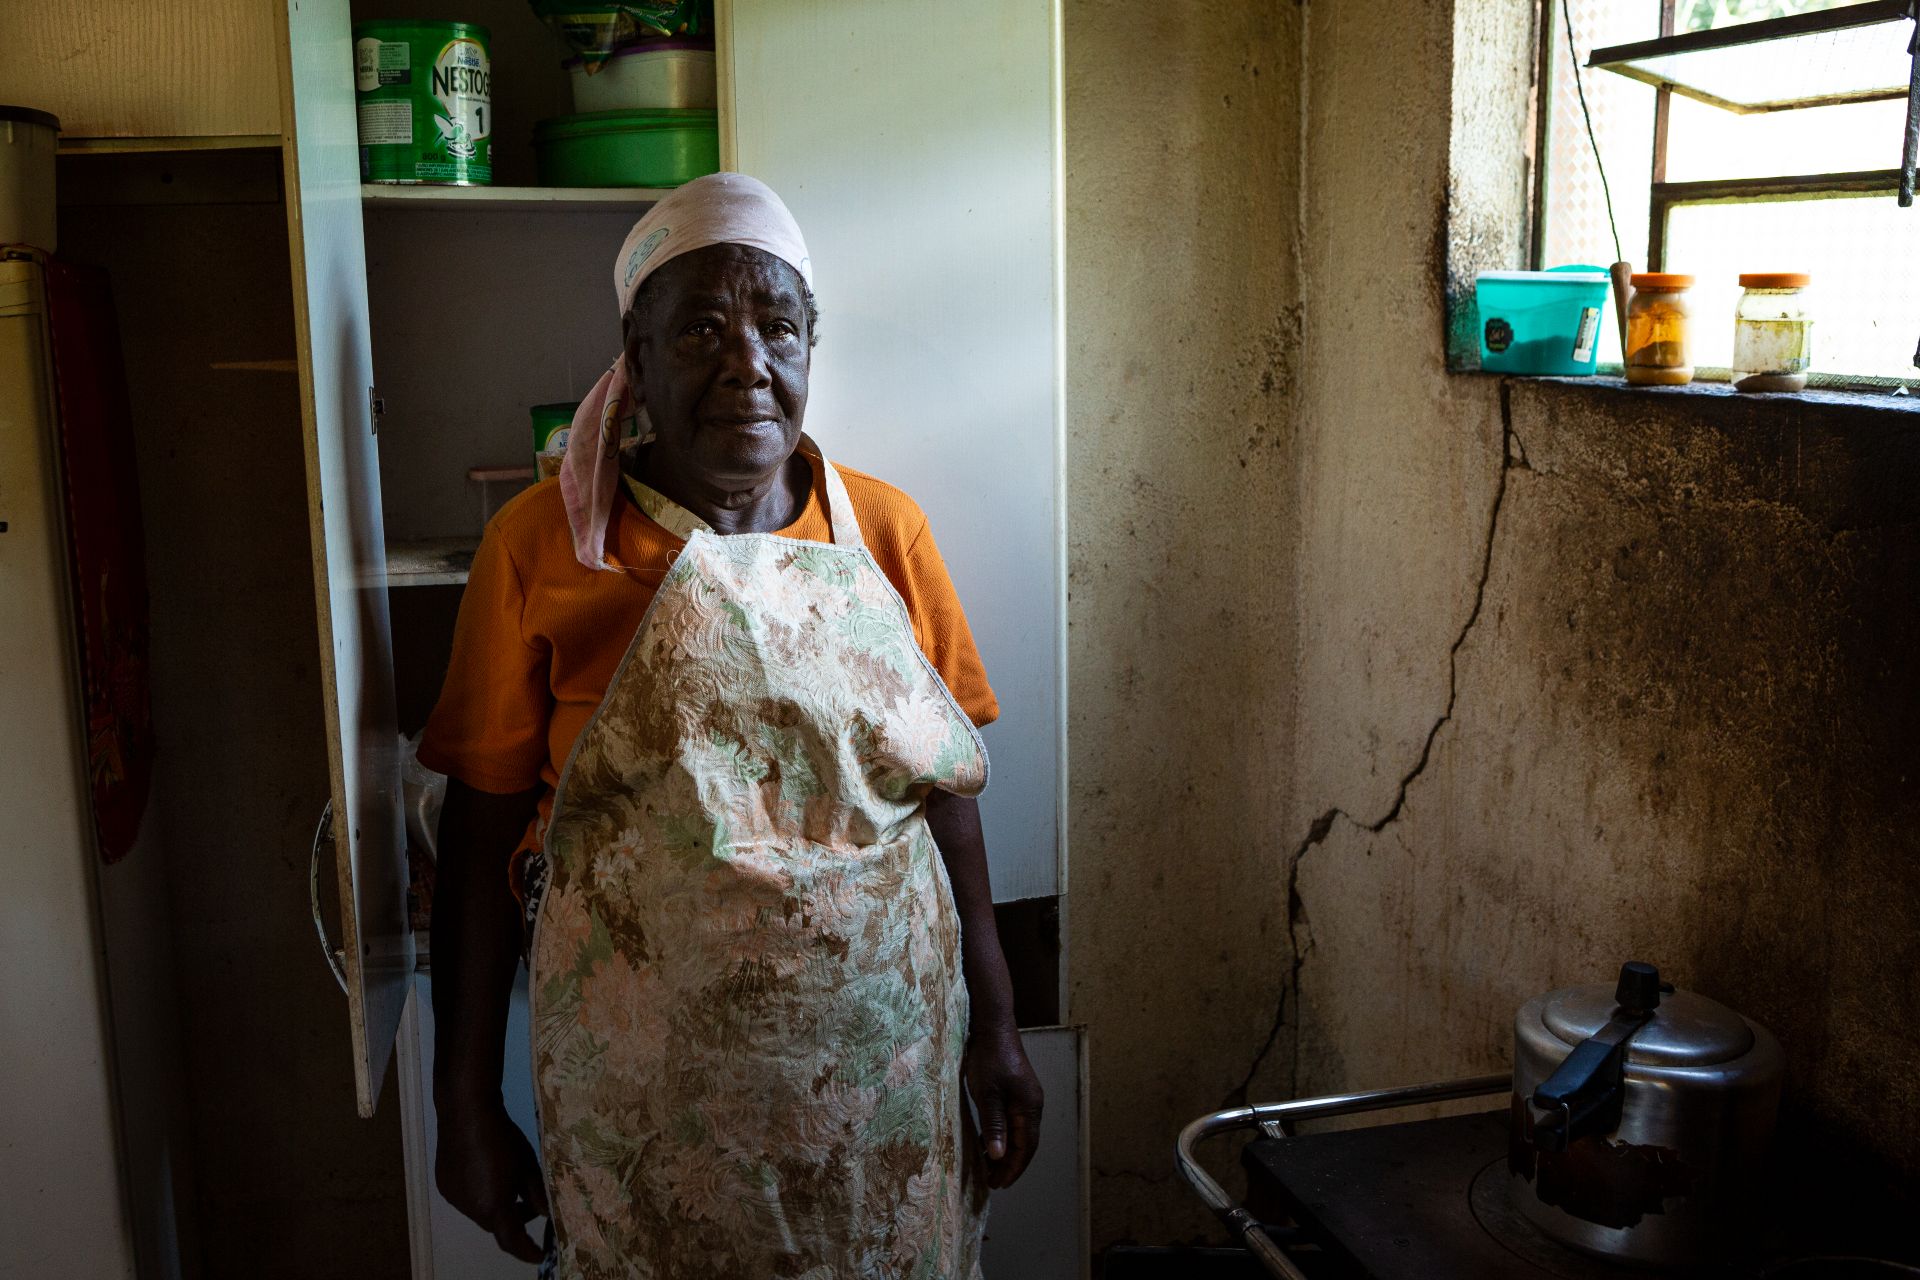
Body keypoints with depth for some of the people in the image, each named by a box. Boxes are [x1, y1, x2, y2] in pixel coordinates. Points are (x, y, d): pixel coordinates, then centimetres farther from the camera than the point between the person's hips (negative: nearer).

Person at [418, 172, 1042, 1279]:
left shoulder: (884, 532, -1)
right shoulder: (540, 545, -7)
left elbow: (944, 793, 4)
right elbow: (485, 820, -4)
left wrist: (993, 1026, 5)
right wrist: (467, 1102, -1)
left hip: (879, 1067, 2)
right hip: (642, 1092, -2)